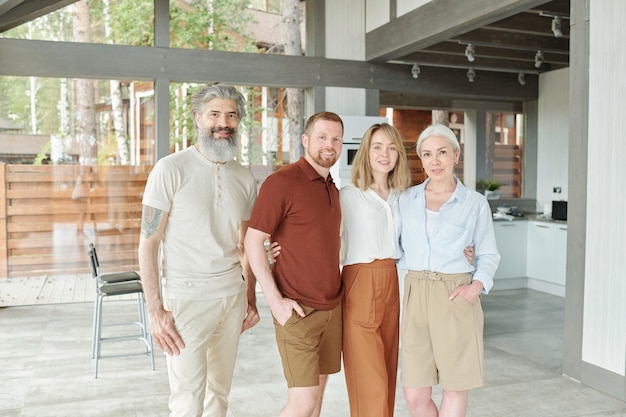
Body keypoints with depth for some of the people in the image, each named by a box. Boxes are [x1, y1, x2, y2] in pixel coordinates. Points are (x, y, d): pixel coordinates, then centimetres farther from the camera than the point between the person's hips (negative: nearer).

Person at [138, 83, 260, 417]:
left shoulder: (244, 178, 7)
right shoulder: (171, 169, -8)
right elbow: (148, 242, -8)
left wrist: (250, 300, 13)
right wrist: (155, 309, -13)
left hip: (233, 297, 5)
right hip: (187, 298, -5)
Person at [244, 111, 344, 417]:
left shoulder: (332, 189, 12)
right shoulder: (282, 182, -12)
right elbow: (253, 241, -13)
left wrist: (337, 285, 11)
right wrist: (274, 299, -17)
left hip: (332, 308, 7)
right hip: (298, 310, -7)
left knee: (318, 387, 14)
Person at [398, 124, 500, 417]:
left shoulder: (475, 203, 1)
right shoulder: (406, 199, 8)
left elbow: (488, 254, 6)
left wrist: (477, 285, -12)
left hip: (456, 299, -2)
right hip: (416, 297, 2)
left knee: (455, 387, 7)